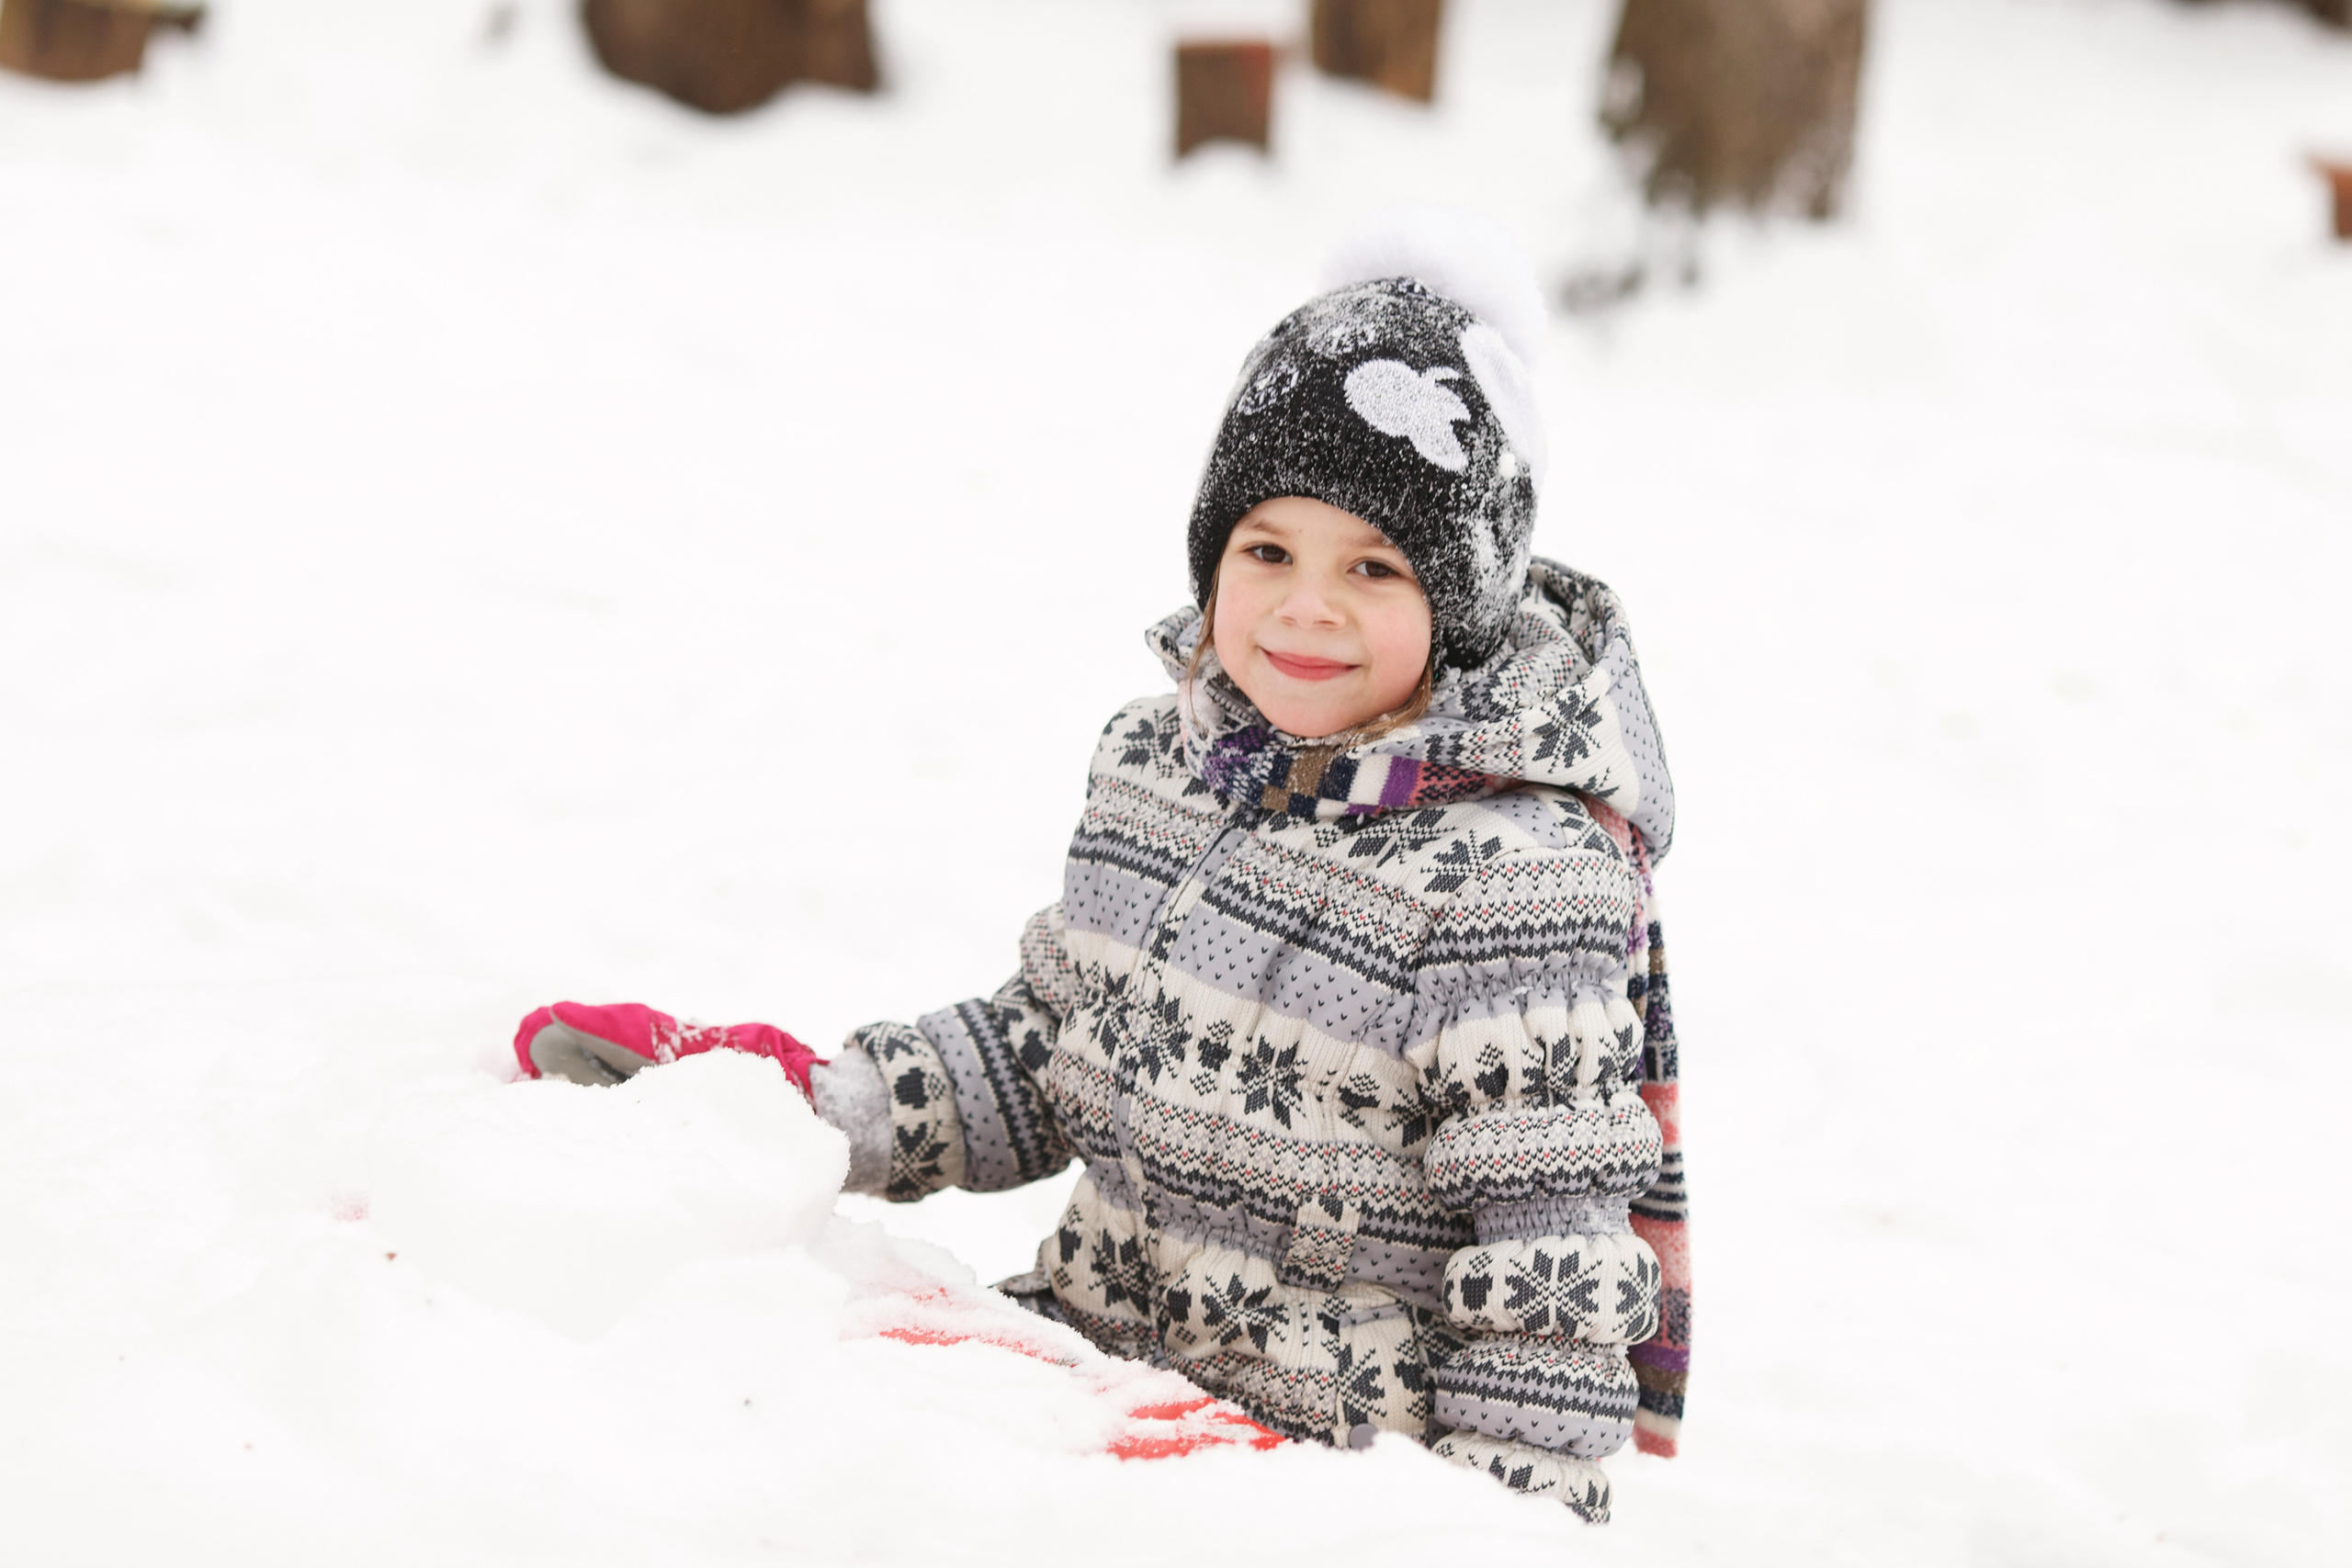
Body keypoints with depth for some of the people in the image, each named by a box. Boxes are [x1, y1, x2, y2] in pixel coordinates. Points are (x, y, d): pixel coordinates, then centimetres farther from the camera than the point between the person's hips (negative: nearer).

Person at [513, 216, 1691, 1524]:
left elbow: (1557, 1255, -16)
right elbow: (1053, 1047, 18)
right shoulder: (1157, 764, 6)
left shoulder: (1512, 878, -18)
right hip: (1099, 1365, 7)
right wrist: (808, 1108, 7)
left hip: (1330, 1464, -7)